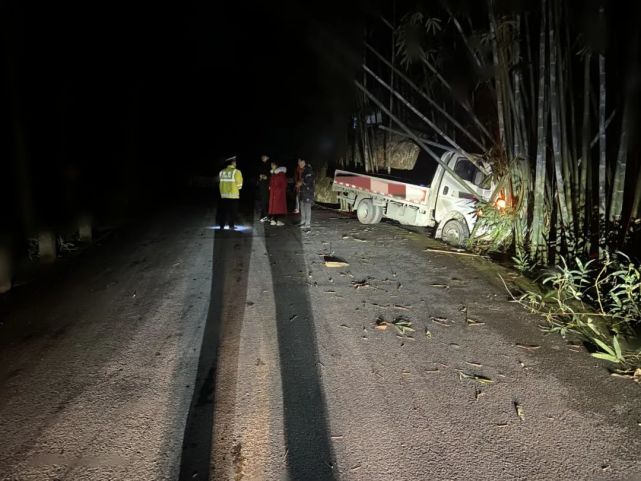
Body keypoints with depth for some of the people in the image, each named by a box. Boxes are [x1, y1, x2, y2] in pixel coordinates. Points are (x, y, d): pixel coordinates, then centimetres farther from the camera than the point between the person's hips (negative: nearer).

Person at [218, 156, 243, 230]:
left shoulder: (222, 172, 4)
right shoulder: (236, 172, -10)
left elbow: (220, 182, 9)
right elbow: (239, 184, -7)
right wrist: (238, 188, 13)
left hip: (224, 194, 4)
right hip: (233, 195, -4)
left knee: (223, 210, 11)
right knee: (232, 211, 5)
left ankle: (222, 225, 13)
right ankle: (231, 226, 8)